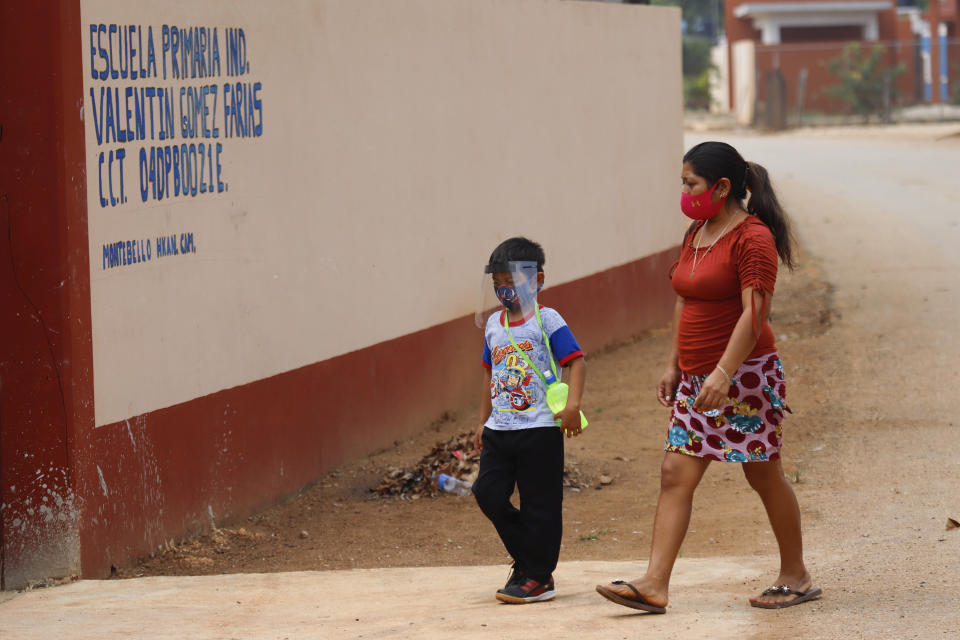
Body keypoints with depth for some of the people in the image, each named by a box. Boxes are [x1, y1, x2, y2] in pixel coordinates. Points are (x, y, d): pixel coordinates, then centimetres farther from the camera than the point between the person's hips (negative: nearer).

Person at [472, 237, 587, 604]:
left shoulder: (546, 320, -7)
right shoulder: (494, 325, 13)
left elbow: (576, 361, -11)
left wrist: (573, 405, -24)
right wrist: (484, 420, 22)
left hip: (539, 428, -6)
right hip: (500, 428, 6)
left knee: (539, 504, -1)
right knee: (488, 492, -2)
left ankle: (538, 577, 7)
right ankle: (525, 559, 15)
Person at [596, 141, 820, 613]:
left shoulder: (753, 238, -15)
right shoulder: (697, 233, 12)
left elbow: (754, 312, -22)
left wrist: (724, 373, -30)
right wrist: (673, 365, 18)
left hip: (745, 374, -8)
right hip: (697, 378, 8)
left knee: (763, 474, 3)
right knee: (675, 474, -1)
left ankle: (796, 577, 18)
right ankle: (654, 583, -6)